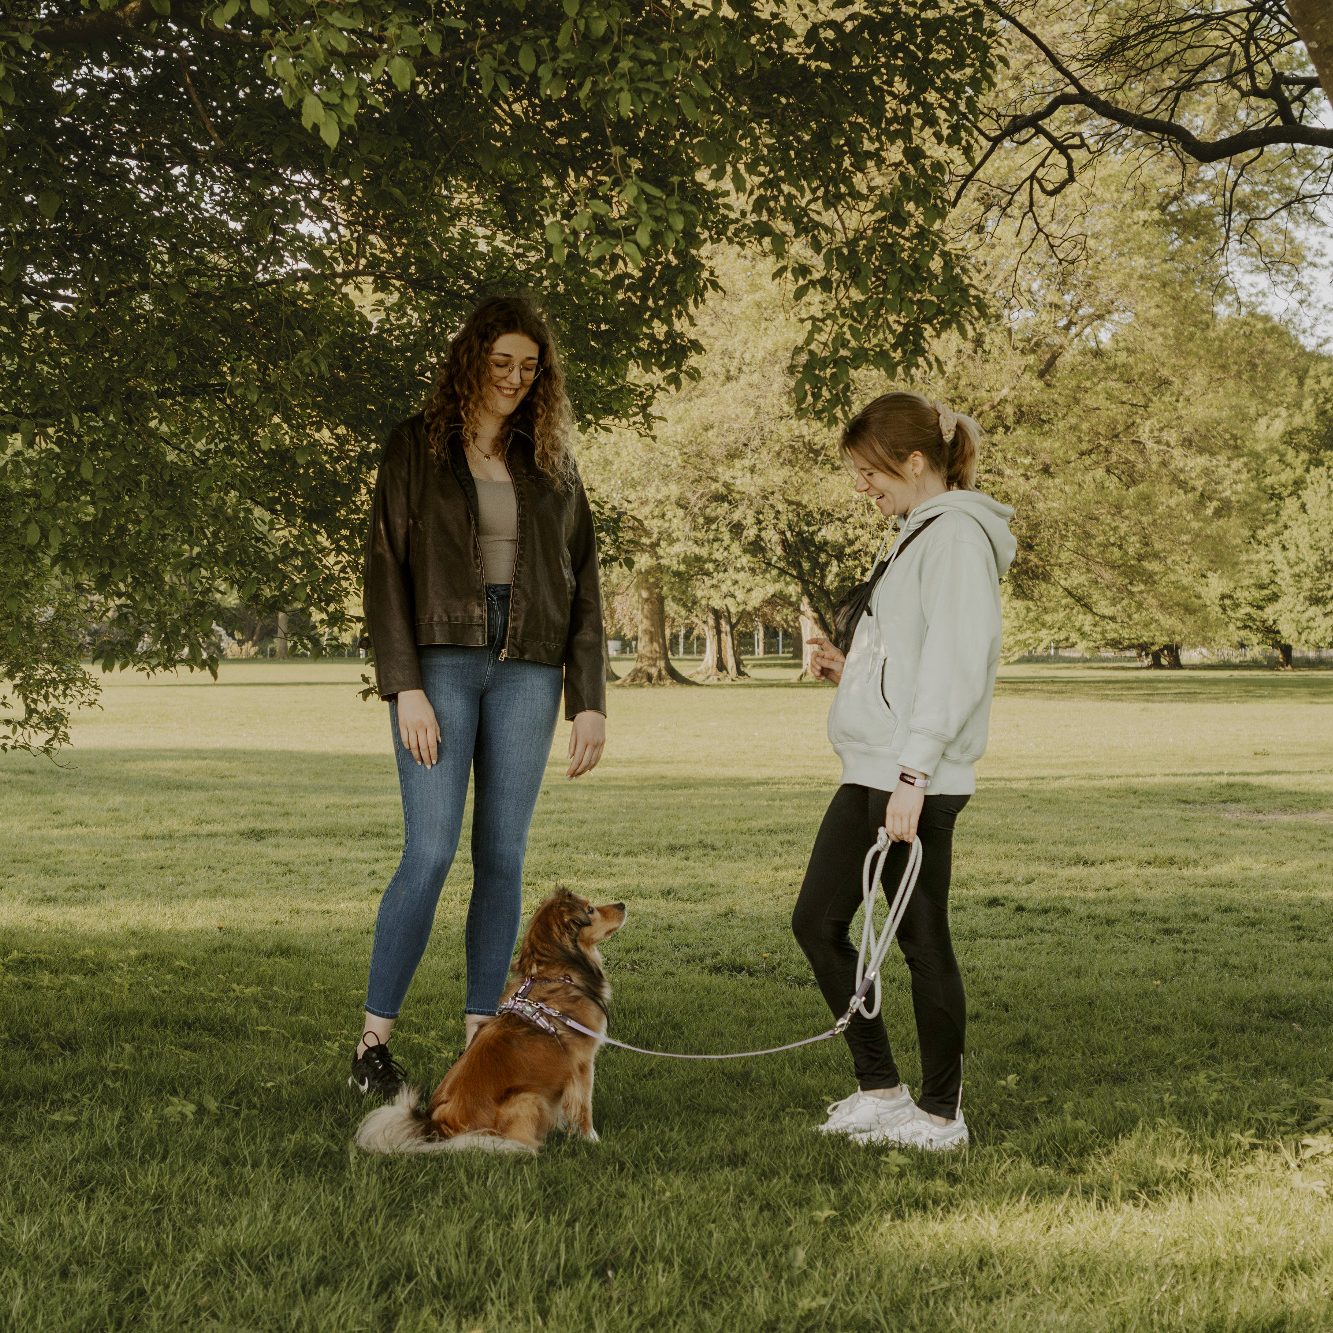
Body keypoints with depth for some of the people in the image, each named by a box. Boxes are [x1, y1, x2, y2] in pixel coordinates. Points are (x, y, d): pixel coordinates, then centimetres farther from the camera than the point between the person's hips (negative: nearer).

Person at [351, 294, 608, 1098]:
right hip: (442, 661, -3)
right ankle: (373, 1043, -1)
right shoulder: (417, 447, 3)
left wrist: (590, 700, 5)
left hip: (526, 670, 3)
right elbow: (387, 569, -3)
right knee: (431, 853, -10)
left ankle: (481, 1039, 9)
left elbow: (583, 585, 12)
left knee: (505, 858, 2)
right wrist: (405, 685, -13)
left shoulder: (551, 461, 13)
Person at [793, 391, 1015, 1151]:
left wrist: (912, 777, -23)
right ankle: (880, 1089, 19)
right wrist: (850, 671, 8)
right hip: (870, 774, 10)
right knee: (817, 921, 10)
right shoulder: (916, 538, 19)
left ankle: (941, 1112, 12)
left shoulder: (957, 537, -11)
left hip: (920, 782, -10)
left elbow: (954, 668, -19)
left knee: (922, 941, -1)